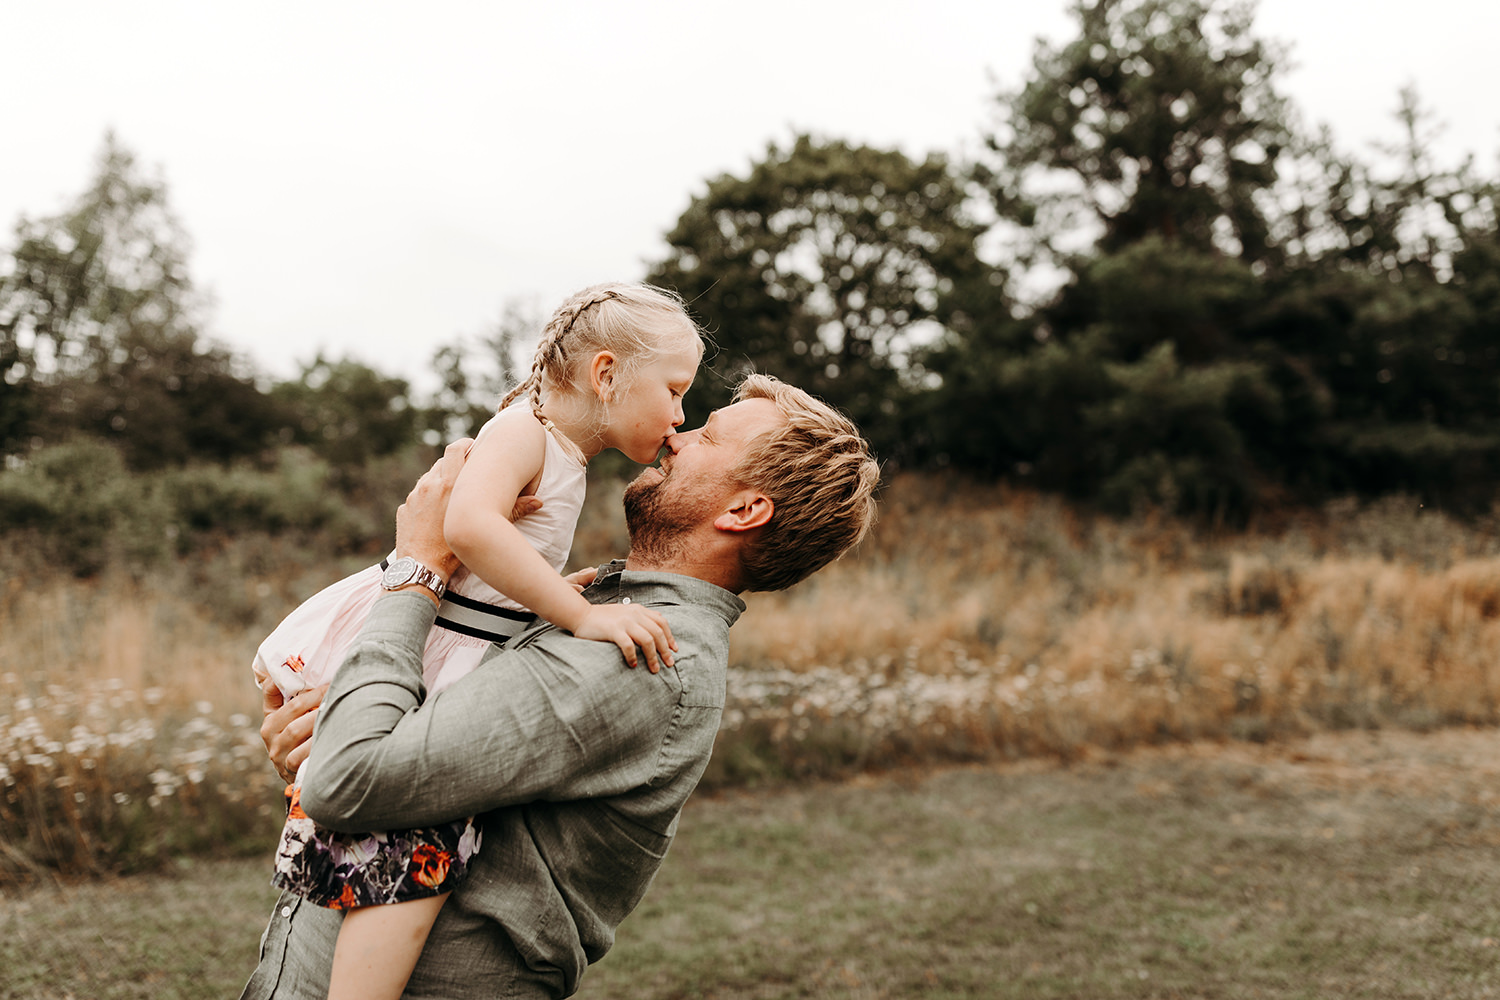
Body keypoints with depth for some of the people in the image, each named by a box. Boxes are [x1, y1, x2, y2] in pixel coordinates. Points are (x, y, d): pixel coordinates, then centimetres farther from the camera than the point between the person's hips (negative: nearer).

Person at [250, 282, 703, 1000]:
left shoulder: (563, 461, 16)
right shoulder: (522, 431, -14)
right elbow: (469, 526, -33)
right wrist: (581, 615, -31)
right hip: (399, 661, -10)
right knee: (418, 854, -25)